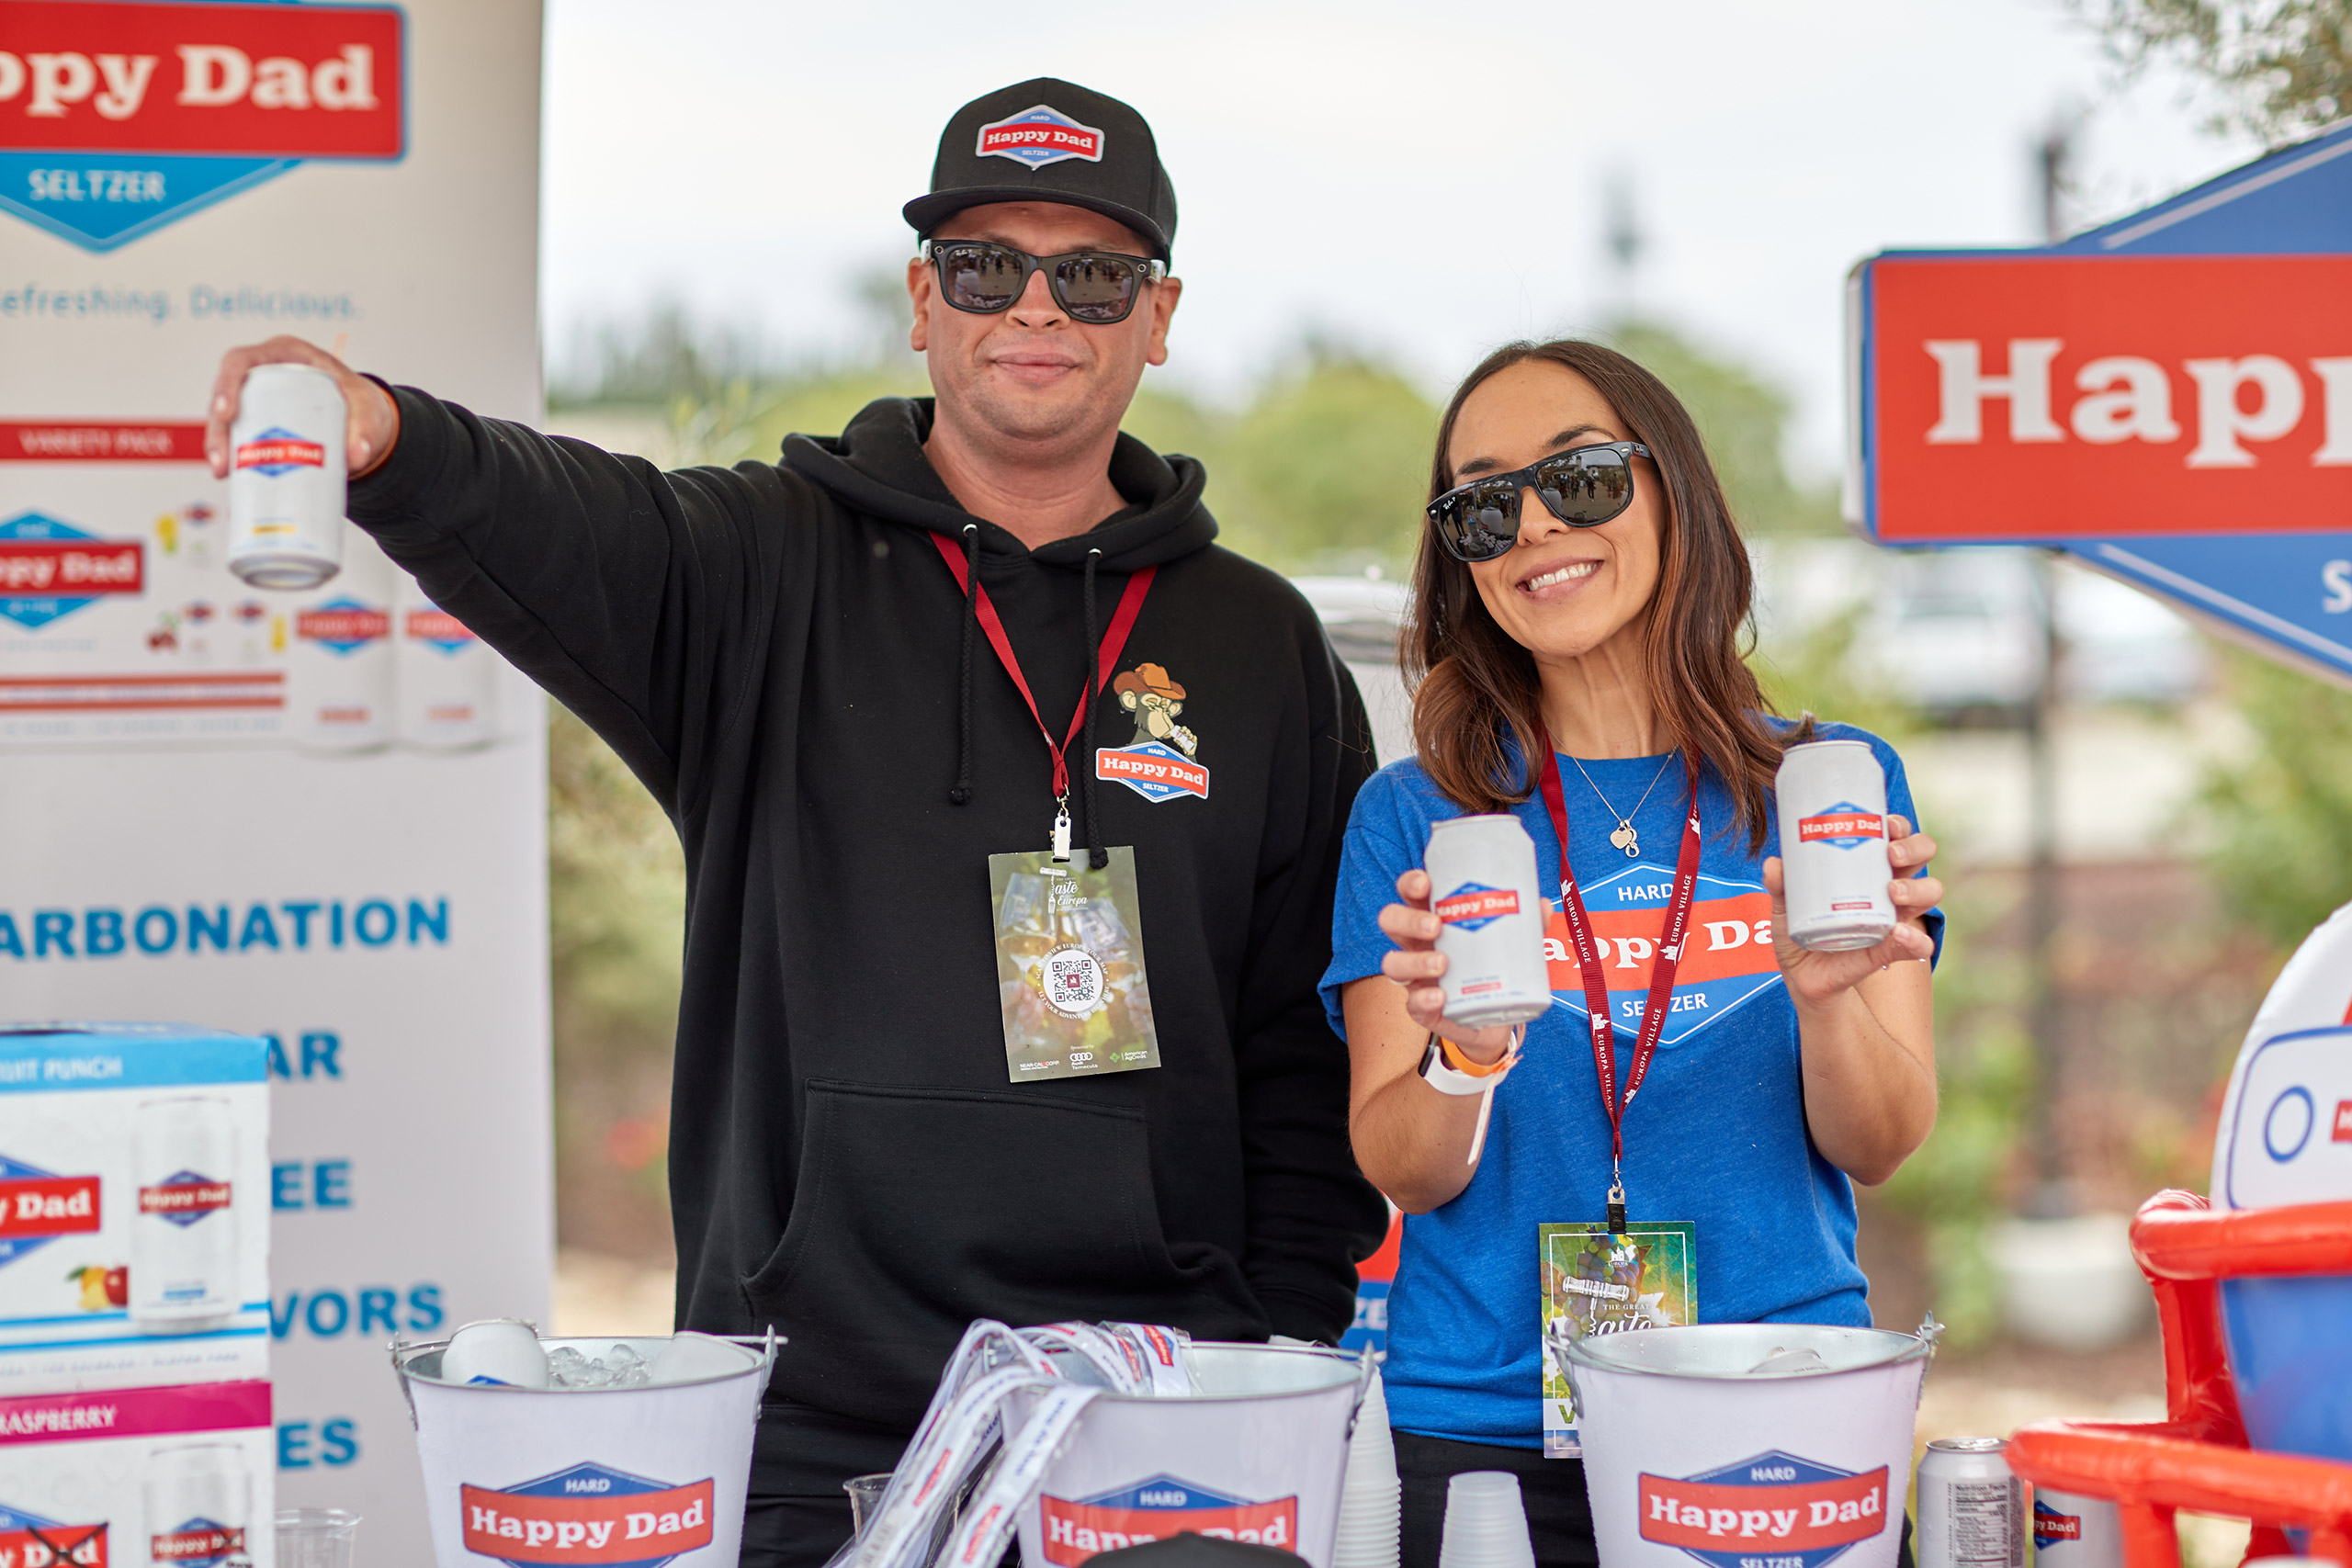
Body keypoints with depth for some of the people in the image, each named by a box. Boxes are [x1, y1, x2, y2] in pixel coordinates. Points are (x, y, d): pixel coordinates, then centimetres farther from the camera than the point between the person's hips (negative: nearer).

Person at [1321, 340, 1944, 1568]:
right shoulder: (1414, 816, 3)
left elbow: (1877, 1150, -1)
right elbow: (1405, 1176, -3)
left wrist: (1824, 998, -20)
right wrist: (1466, 1057, -24)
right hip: (1479, 1434, 0)